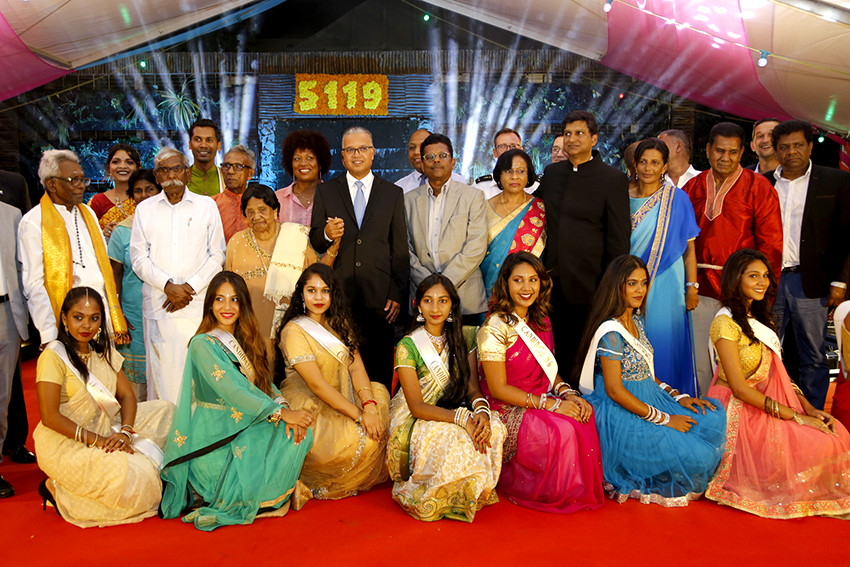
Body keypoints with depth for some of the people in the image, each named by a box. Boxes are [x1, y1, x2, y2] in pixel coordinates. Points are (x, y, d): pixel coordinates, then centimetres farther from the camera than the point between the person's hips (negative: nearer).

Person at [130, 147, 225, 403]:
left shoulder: (207, 205, 9)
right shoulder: (145, 209, 12)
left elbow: (217, 255, 5)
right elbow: (139, 258, 6)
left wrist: (189, 286, -7)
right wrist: (168, 286, -10)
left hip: (198, 305, -1)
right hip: (158, 305, 1)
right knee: (162, 370, -1)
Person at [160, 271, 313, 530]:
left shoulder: (247, 341, 13)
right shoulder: (203, 344, -11)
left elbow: (266, 383, 6)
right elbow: (233, 391, -21)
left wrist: (284, 407, -16)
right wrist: (280, 413, -23)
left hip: (245, 428, 7)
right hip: (216, 437, -7)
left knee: (299, 434, -12)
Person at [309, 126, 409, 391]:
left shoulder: (393, 194, 11)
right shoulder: (325, 191, 11)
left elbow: (400, 249, 8)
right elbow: (315, 242, 9)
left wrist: (398, 294, 1)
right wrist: (326, 234, -15)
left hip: (379, 295, 0)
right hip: (338, 294, 0)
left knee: (380, 368, 0)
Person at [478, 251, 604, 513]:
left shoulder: (540, 320, 8)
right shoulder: (495, 328, -15)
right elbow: (498, 389, -16)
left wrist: (568, 393, -7)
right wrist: (552, 404, -20)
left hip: (541, 402, 7)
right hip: (506, 411, -7)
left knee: (585, 417, -19)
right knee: (562, 431, -30)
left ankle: (581, 492, 2)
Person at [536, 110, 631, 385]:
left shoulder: (613, 179, -5)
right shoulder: (552, 172, 11)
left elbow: (619, 238, -6)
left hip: (588, 285, -4)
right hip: (554, 282, 5)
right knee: (560, 350, 12)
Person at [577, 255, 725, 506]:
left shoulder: (636, 321, 10)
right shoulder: (610, 333, -18)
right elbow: (614, 391, -20)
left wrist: (678, 397, 3)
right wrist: (664, 419, -18)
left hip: (649, 399, 9)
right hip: (620, 415, -9)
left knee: (713, 418, -4)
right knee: (691, 455, -20)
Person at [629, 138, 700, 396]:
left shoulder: (677, 198, -1)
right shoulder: (625, 199, 7)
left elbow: (688, 247, -1)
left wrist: (692, 287, -7)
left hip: (665, 284, -2)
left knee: (665, 343, -1)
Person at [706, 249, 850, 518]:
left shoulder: (759, 318, 13)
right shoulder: (726, 323, -15)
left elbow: (778, 372, 11)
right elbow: (739, 387, -19)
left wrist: (809, 408, -4)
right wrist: (795, 416, -18)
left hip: (769, 402, 8)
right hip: (741, 412, -8)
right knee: (817, 444, -20)